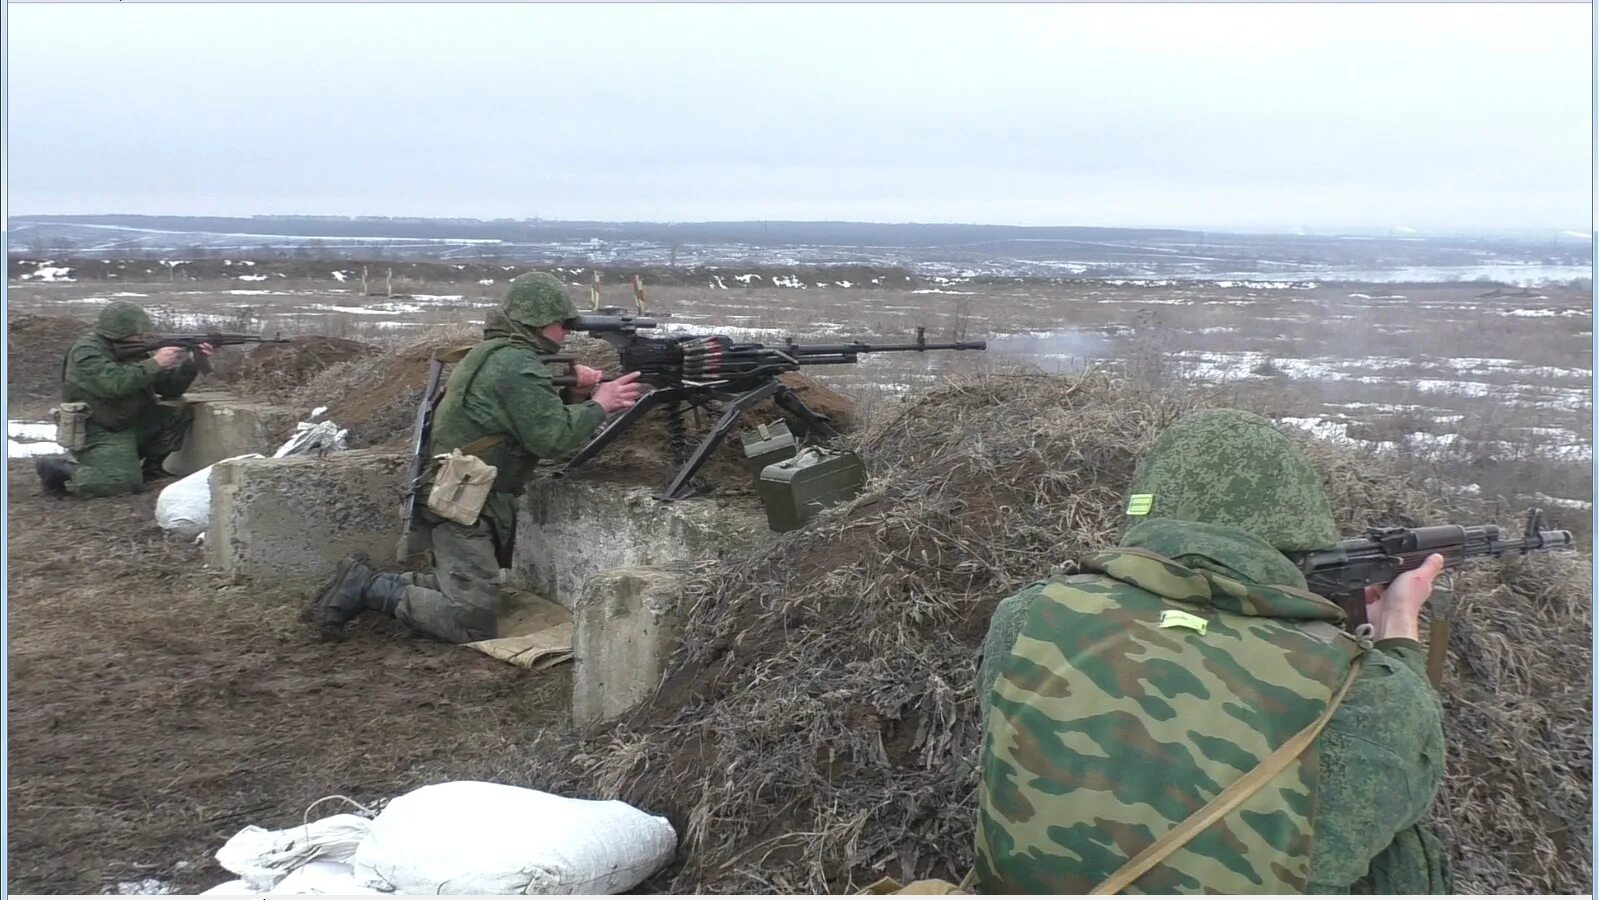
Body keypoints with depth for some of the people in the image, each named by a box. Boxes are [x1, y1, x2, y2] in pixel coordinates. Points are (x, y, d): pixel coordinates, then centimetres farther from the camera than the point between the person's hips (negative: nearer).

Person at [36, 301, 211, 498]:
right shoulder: (86, 352, -16)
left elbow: (169, 388, 7)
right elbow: (116, 383, -32)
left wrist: (191, 363, -8)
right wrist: (155, 364, -27)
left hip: (132, 426, 8)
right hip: (98, 435, -8)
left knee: (180, 413, -6)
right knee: (125, 482, -27)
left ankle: (152, 467, 6)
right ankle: (59, 470, -7)